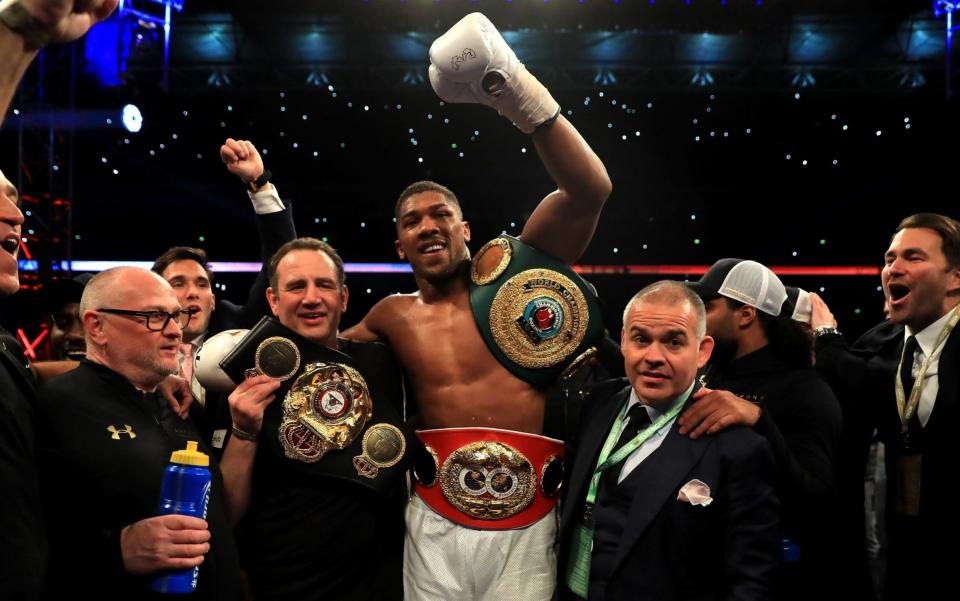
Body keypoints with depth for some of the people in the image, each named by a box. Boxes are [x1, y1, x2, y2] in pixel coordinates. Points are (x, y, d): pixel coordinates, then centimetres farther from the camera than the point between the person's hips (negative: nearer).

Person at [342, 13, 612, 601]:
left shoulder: (509, 270, -5)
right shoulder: (393, 317, 5)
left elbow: (590, 191, -18)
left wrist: (518, 92, -30)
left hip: (525, 527, -3)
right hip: (435, 526, 3)